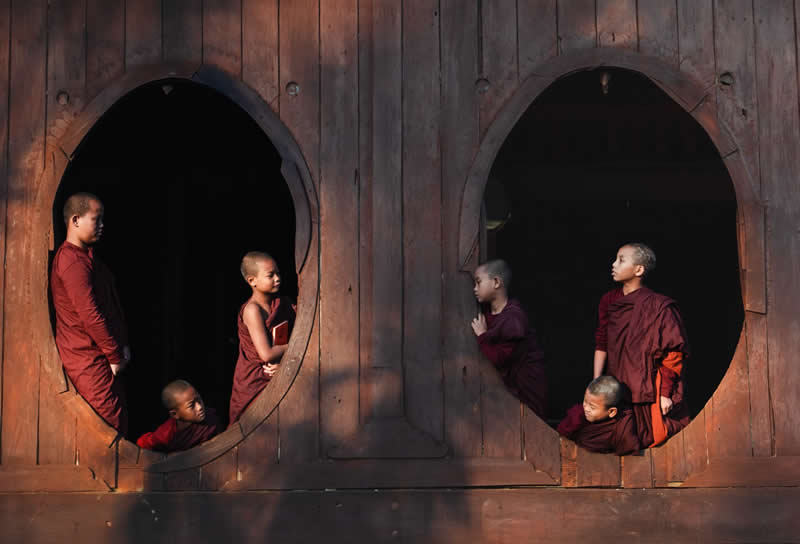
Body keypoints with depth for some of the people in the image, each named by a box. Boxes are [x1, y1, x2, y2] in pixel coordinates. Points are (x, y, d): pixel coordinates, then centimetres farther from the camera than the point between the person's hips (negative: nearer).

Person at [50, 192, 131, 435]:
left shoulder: (87, 257, 16)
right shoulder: (73, 260, -17)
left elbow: (112, 306, 19)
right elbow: (90, 315, -21)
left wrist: (121, 345, 8)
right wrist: (115, 355, -13)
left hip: (102, 357, 10)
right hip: (88, 358, -10)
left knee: (119, 422, 11)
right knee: (108, 426, -9)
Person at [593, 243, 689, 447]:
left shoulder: (658, 306, -13)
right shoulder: (609, 301, 3)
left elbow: (673, 354, -12)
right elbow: (601, 345, 8)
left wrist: (665, 394, -13)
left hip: (648, 390, -5)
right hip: (617, 389, 5)